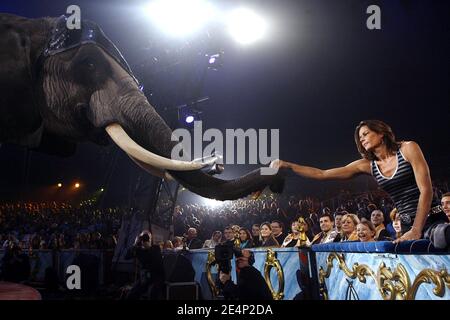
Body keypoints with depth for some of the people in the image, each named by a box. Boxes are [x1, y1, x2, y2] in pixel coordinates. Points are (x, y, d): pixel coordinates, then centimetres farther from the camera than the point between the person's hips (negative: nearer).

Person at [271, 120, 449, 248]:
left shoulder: (408, 149, -4)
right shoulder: (367, 165, 8)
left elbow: (426, 189, -12)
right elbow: (322, 174, 7)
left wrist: (416, 231, -19)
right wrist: (287, 166, 0)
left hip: (433, 221, -4)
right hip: (407, 226, 5)